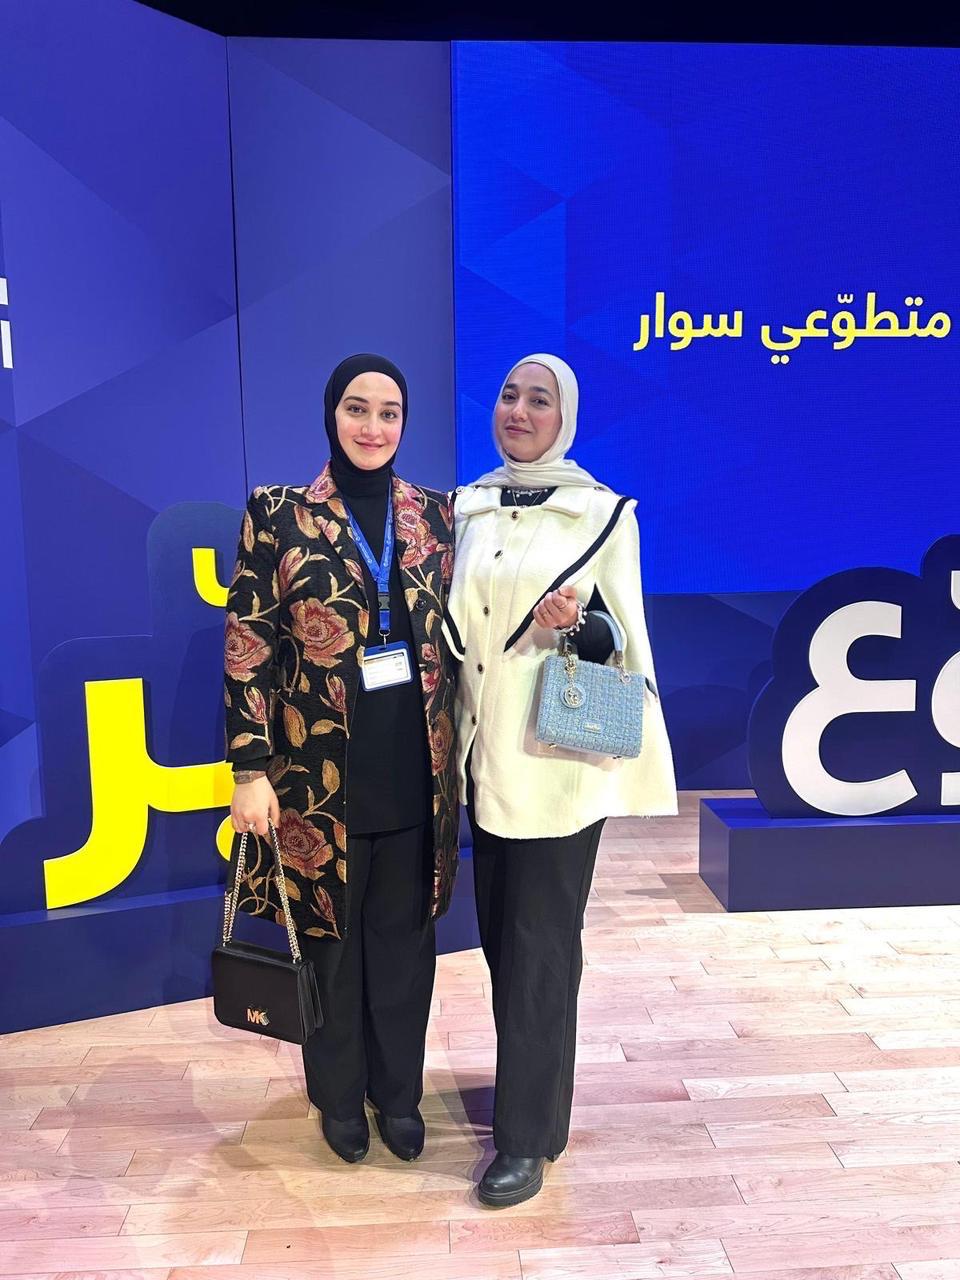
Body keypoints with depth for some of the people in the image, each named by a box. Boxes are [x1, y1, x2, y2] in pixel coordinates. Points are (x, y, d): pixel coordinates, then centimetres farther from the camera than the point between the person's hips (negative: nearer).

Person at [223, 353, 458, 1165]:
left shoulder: (435, 514, 5)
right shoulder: (278, 514, -4)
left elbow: (453, 636, 11)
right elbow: (247, 647, -6)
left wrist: (459, 748, 7)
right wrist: (251, 768, -11)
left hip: (414, 769, 3)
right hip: (319, 772, -2)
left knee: (405, 937, 14)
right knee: (329, 937, 13)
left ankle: (400, 1092, 36)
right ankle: (340, 1095, 36)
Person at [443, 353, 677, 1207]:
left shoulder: (603, 511, -5)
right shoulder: (468, 507, 8)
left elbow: (624, 635, -4)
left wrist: (577, 626, -22)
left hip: (559, 759, -5)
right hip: (485, 753, 5)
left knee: (539, 944, 2)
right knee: (500, 931, 15)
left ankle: (527, 1136, 19)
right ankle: (533, 1082, 38)